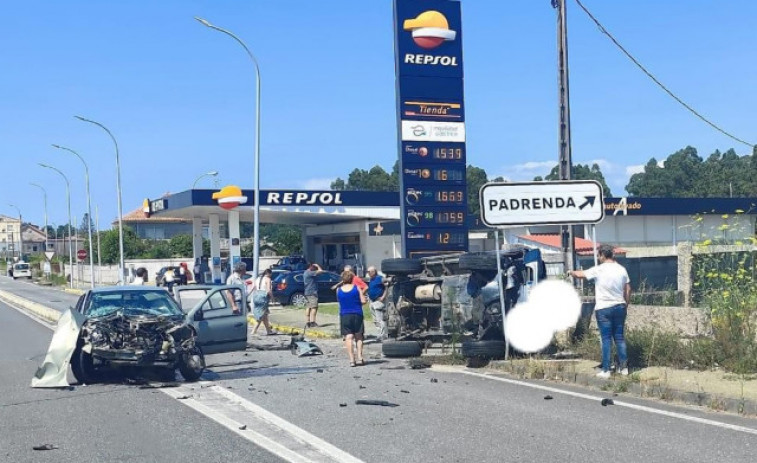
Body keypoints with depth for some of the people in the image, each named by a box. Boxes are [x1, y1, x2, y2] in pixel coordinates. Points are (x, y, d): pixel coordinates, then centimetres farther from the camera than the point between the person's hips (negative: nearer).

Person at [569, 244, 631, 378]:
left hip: (603, 308, -4)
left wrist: (571, 272, 20)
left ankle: (606, 370, 0)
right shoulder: (622, 269, 4)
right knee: (620, 337, 10)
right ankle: (624, 367, 10)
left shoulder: (599, 270, -10)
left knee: (606, 339, -1)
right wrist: (626, 305, 17)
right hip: (619, 307, 4)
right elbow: (628, 289, 8)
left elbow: (580, 274, -1)